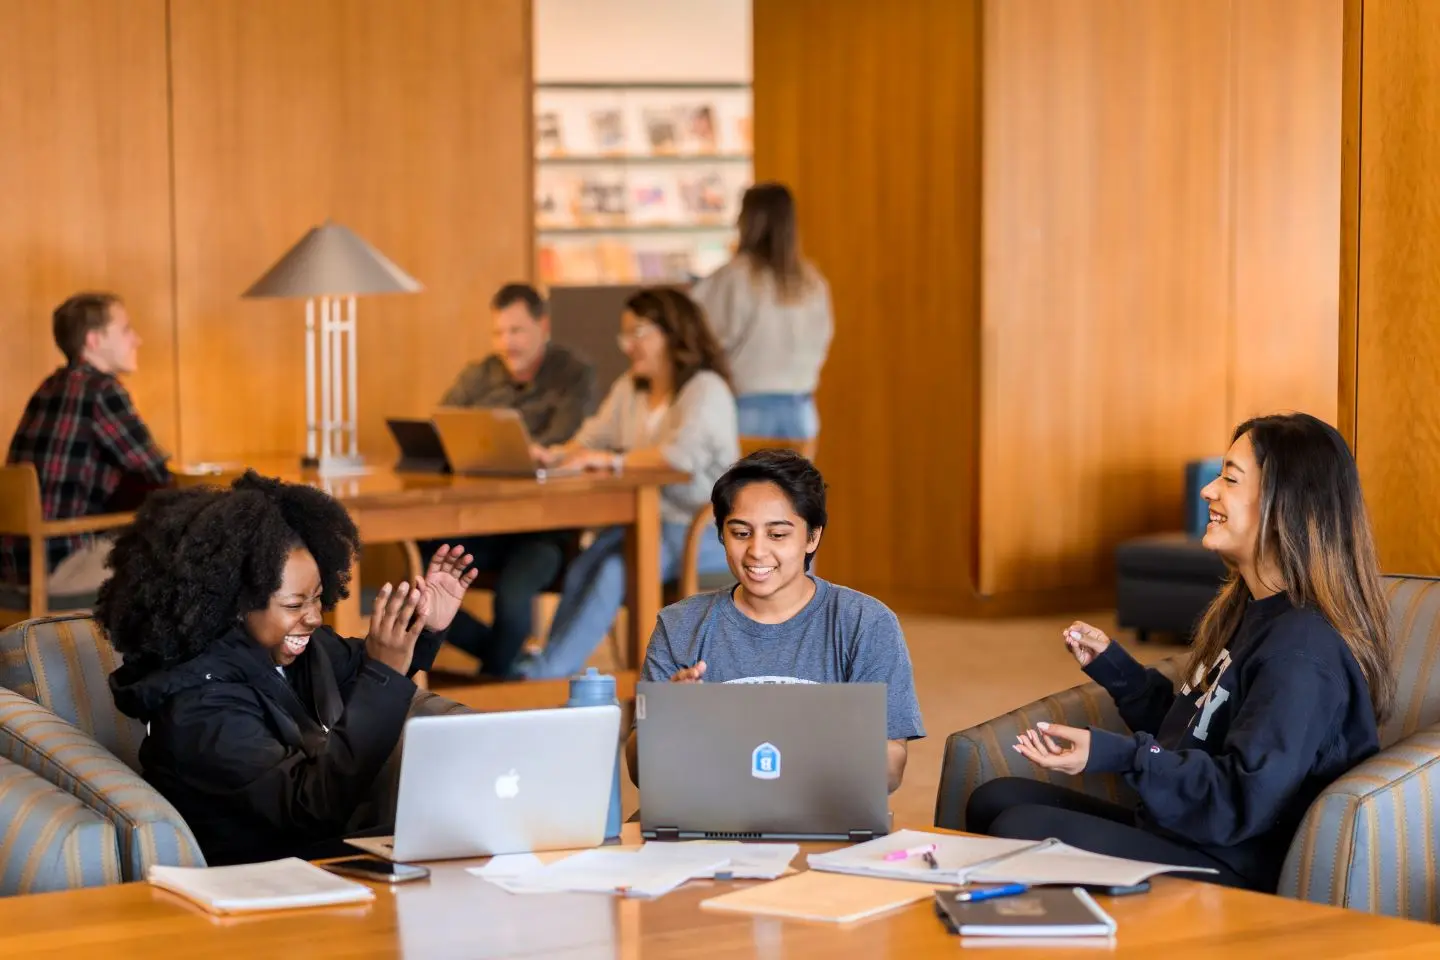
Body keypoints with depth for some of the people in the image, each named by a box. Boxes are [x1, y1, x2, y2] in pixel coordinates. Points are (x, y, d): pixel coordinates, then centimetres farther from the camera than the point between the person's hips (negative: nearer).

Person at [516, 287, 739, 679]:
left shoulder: (706, 390, -9)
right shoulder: (629, 389, 16)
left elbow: (683, 455, -25)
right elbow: (592, 441, 11)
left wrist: (614, 460, -21)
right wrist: (555, 455, -10)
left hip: (706, 533, -7)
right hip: (650, 522, 7)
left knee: (617, 565, -30)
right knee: (590, 558, -25)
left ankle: (545, 672, -32)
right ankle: (556, 668, -31)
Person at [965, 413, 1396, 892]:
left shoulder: (1303, 652, -20)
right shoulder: (1248, 610, 13)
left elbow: (1243, 799, -25)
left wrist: (1117, 755, -29)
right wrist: (1110, 663, 19)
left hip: (1235, 872, -11)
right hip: (1178, 833, 11)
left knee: (1018, 831, -21)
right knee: (994, 800, 7)